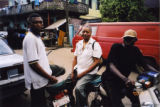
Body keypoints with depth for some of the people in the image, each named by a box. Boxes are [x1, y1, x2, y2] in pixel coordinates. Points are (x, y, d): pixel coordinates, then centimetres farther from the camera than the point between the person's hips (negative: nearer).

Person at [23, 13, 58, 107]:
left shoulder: (37, 36, 11)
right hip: (37, 81, -9)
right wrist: (49, 77, -17)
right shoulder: (30, 38, -20)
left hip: (41, 79, 9)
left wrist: (49, 74, 16)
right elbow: (33, 64, -24)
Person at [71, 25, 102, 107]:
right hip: (77, 70, 6)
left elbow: (96, 62, -13)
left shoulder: (95, 45, -8)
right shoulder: (78, 44, 10)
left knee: (78, 88, -25)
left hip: (89, 73, -6)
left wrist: (82, 73, -16)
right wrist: (72, 72, 0)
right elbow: (75, 58, 12)